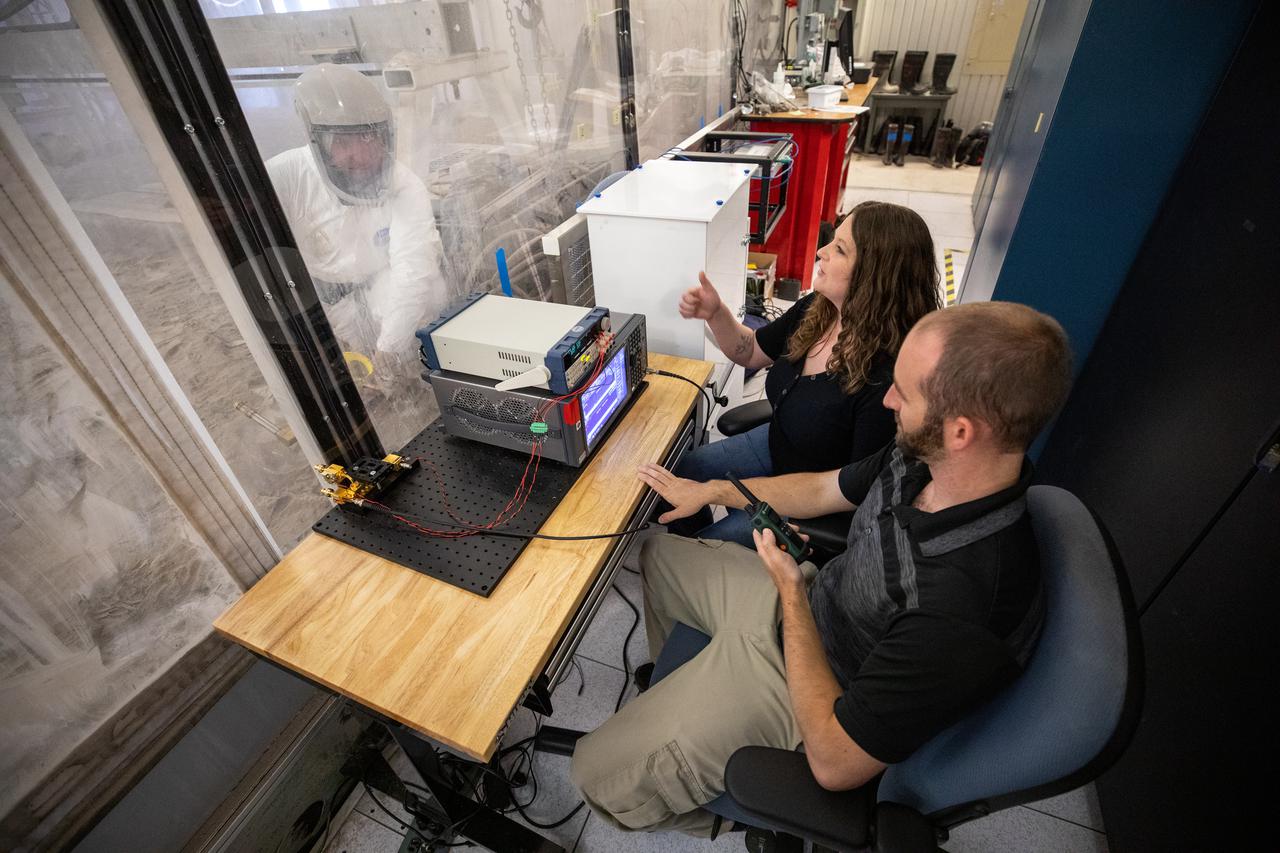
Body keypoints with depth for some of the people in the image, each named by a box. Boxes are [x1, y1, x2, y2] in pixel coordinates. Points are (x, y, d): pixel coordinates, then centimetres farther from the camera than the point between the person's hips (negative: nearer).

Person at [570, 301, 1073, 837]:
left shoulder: (963, 617, -40)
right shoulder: (919, 457, -16)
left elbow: (835, 764, -29)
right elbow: (822, 490, 4)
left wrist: (790, 589, -23)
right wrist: (709, 490, 10)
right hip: (809, 599, 8)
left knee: (597, 773, -6)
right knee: (658, 555, 23)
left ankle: (708, 816, 29)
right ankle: (672, 689, 50)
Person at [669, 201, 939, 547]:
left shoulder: (887, 378, -35)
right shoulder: (816, 309, -11)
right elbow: (751, 352, 5)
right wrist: (716, 313, -12)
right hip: (776, 444, 7)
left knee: (709, 543, -6)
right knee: (687, 468, 10)